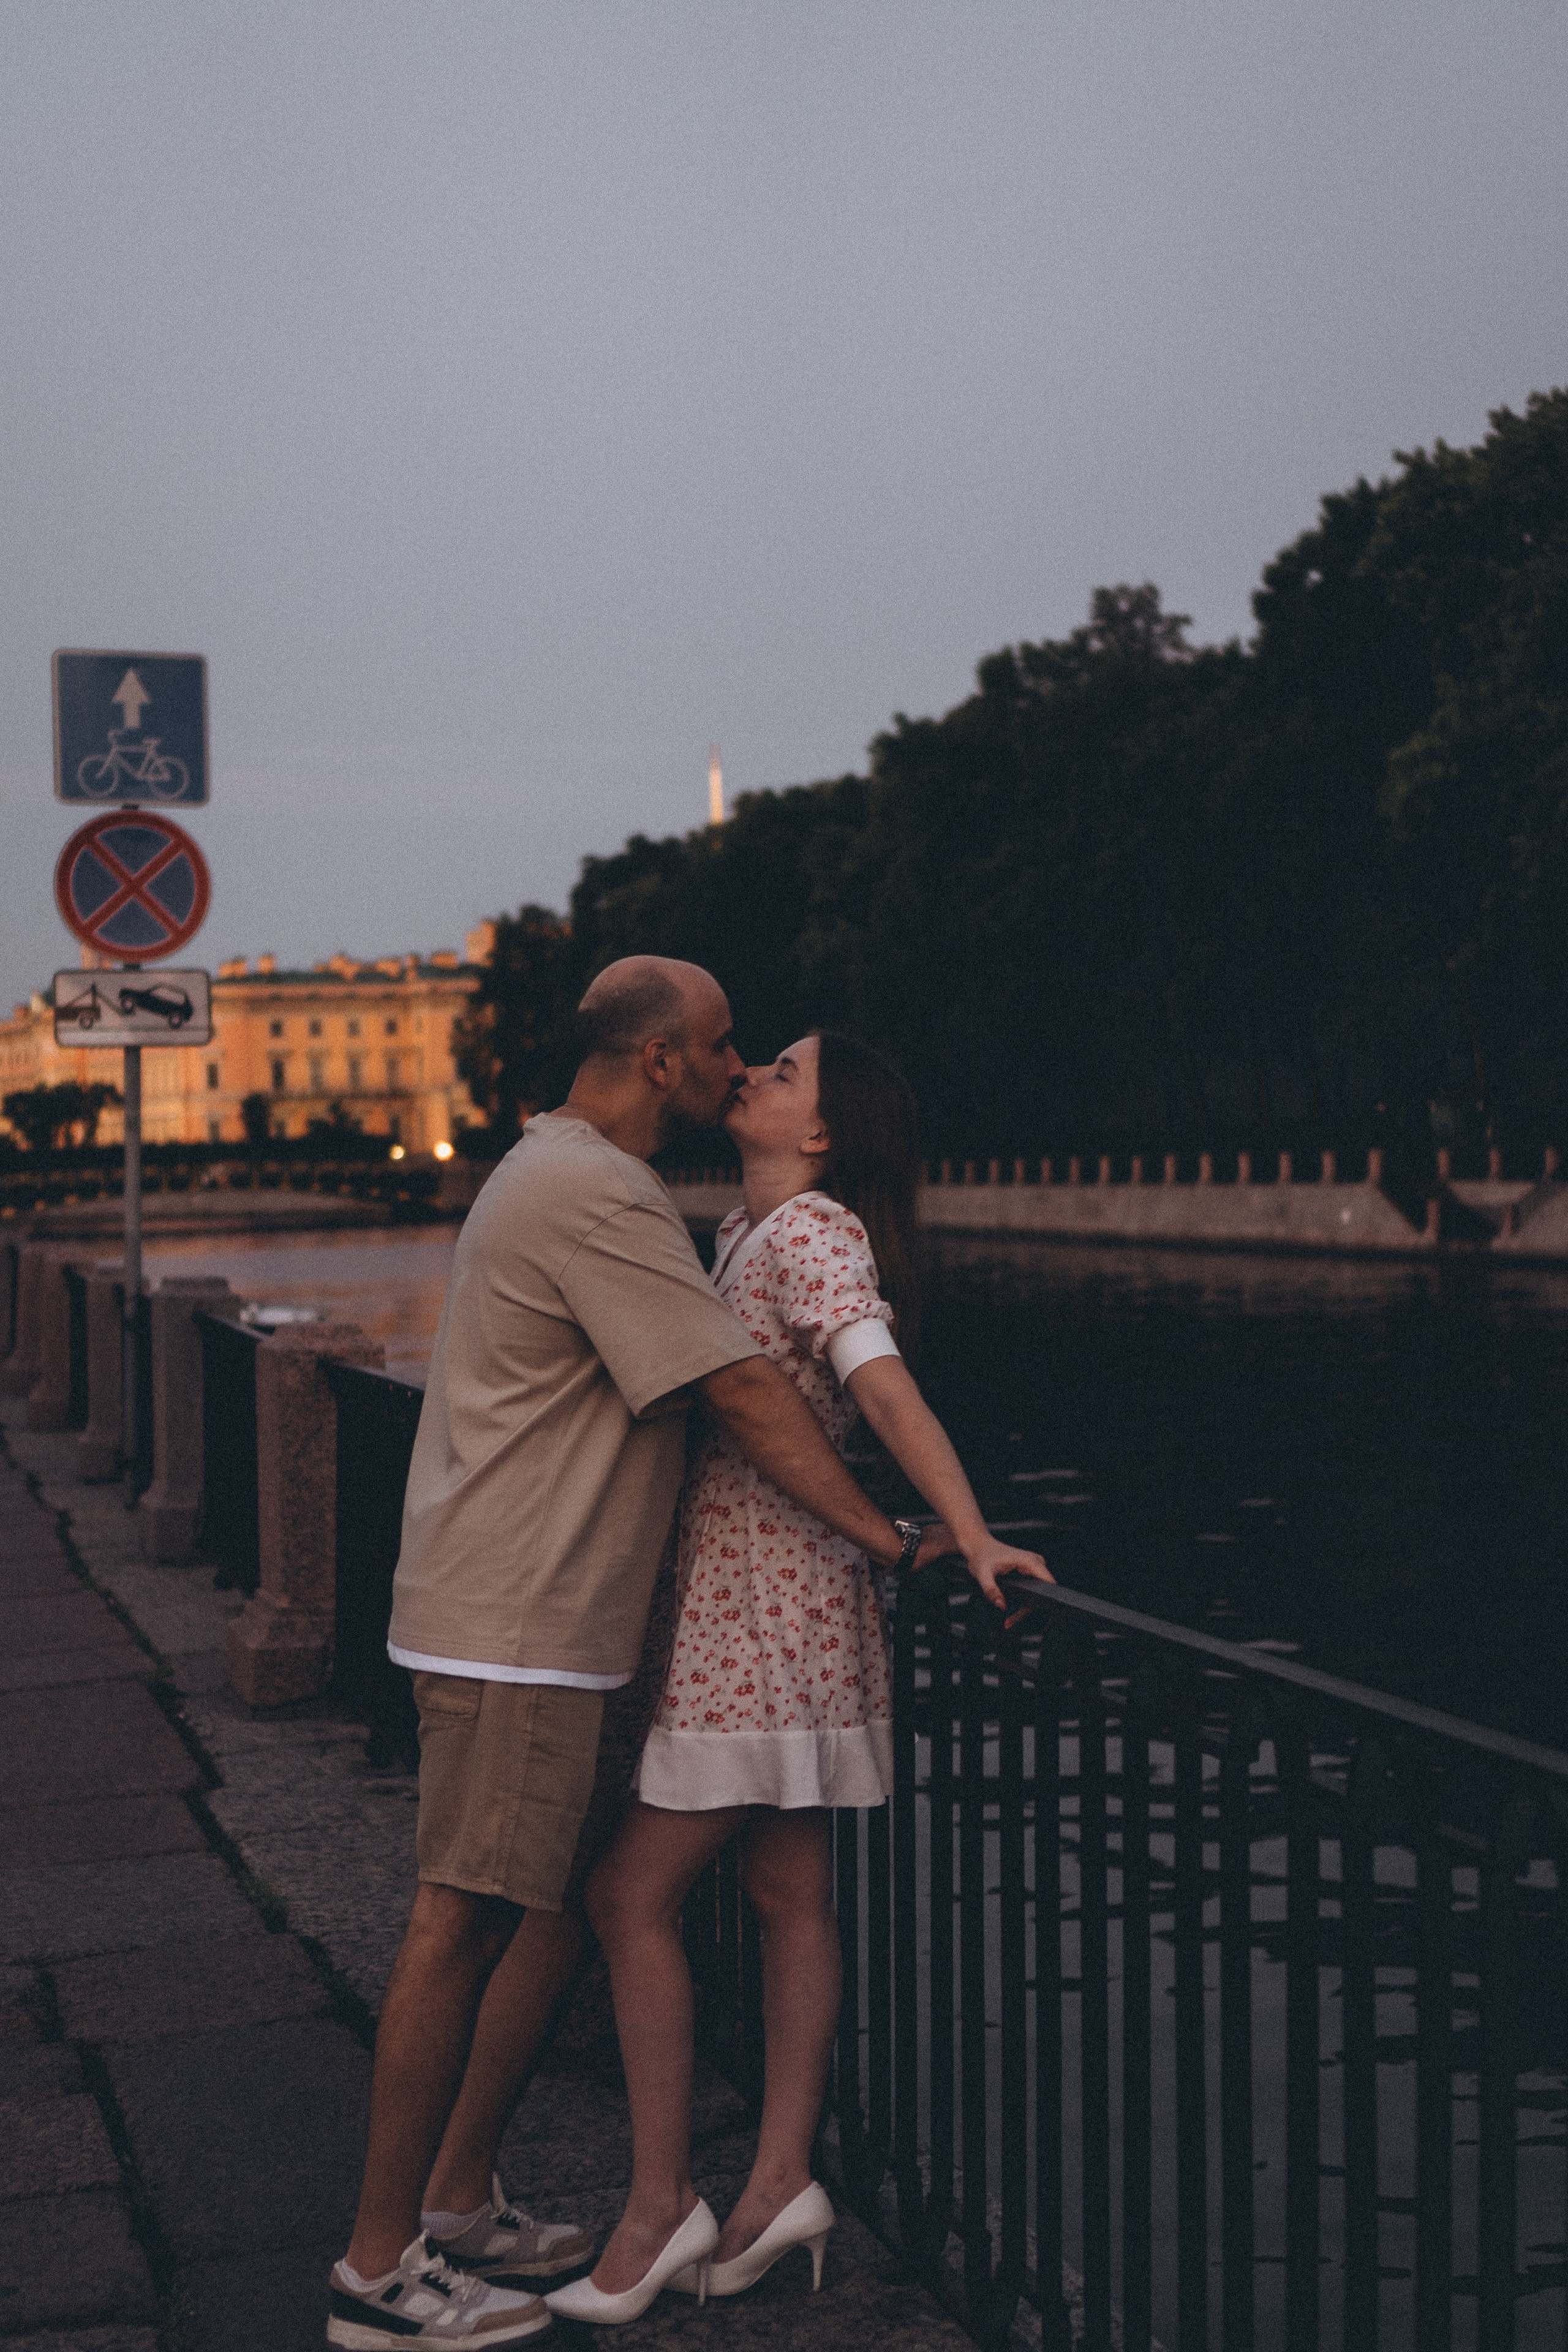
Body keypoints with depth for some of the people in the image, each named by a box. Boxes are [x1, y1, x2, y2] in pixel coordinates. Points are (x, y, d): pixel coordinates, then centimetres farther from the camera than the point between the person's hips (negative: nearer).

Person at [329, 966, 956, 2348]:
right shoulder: (596, 1196, -16)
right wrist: (883, 1534, -11)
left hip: (547, 1621, 11)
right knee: (464, 1922, -5)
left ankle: (458, 2202, 24)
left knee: (566, 1906, 14)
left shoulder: (561, 1176, 19)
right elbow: (742, 1391, -17)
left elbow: (695, 1371, 24)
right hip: (516, 1624, -11)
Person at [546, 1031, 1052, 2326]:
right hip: (752, 1601, 9)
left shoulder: (813, 1232, -15)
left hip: (754, 1612, -9)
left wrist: (968, 1534, -38)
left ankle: (662, 2203, 5)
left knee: (632, 1891, -3)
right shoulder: (746, 1229, 13)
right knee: (787, 1895, 10)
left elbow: (886, 1389, -29)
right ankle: (781, 2181, 17)